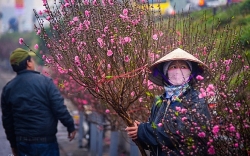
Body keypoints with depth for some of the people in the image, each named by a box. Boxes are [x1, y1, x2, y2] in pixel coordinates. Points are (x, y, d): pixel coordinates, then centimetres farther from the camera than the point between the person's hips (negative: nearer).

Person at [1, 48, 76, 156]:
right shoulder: (44, 81, -10)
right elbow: (59, 108, -13)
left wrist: (13, 143, 18)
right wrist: (71, 126, 0)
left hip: (22, 142, 4)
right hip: (45, 140, -4)